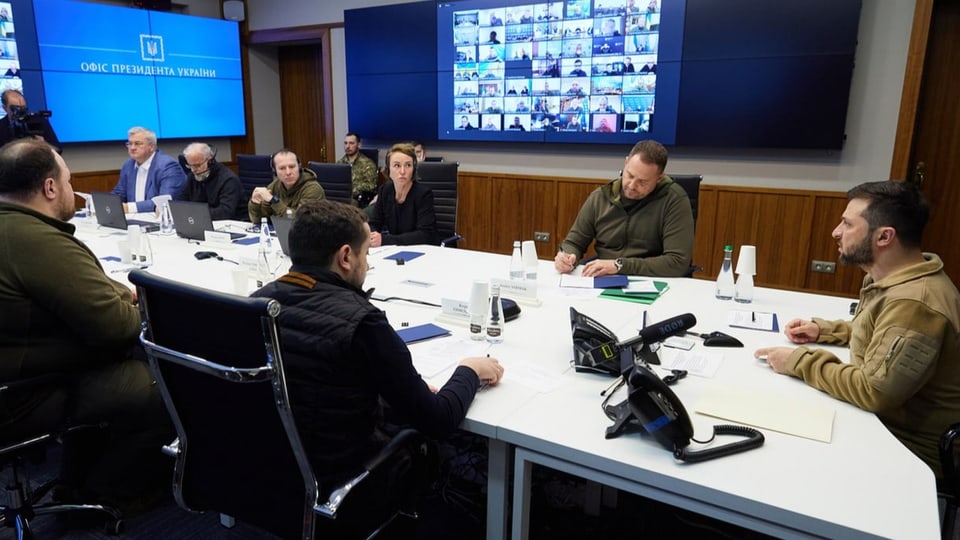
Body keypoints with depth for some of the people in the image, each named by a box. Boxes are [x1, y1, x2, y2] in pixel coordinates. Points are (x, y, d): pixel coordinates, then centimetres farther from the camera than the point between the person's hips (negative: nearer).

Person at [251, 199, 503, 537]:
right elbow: (437, 422, -20)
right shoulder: (359, 321, -28)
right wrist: (470, 371, -2)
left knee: (391, 405, 21)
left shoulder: (259, 301, -7)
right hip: (338, 488, -6)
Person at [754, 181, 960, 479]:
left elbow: (874, 392, -31)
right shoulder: (889, 277, 3)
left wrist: (800, 361, -22)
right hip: (879, 419, 8)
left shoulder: (915, 302, -28)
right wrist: (822, 329, 7)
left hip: (909, 451, -8)